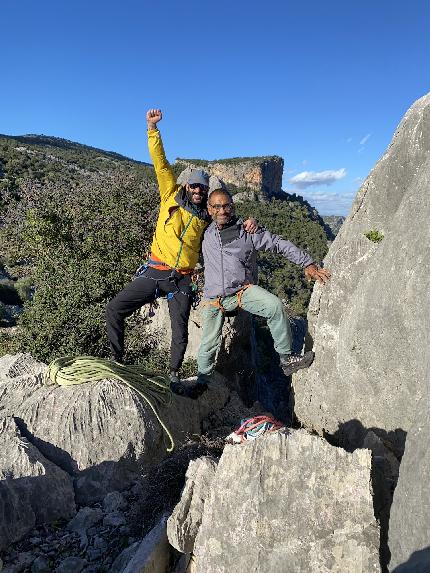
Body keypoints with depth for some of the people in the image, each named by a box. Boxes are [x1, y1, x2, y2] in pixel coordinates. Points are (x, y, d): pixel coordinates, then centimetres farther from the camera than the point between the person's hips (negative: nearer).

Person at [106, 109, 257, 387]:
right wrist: (153, 128, -3)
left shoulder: (208, 218, 9)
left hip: (182, 281, 1)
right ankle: (117, 359, 15)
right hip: (155, 272, 0)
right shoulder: (172, 197, 5)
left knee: (181, 334, 2)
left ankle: (174, 373, 28)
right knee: (114, 309, -6)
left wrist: (248, 223, 0)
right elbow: (161, 163, 2)